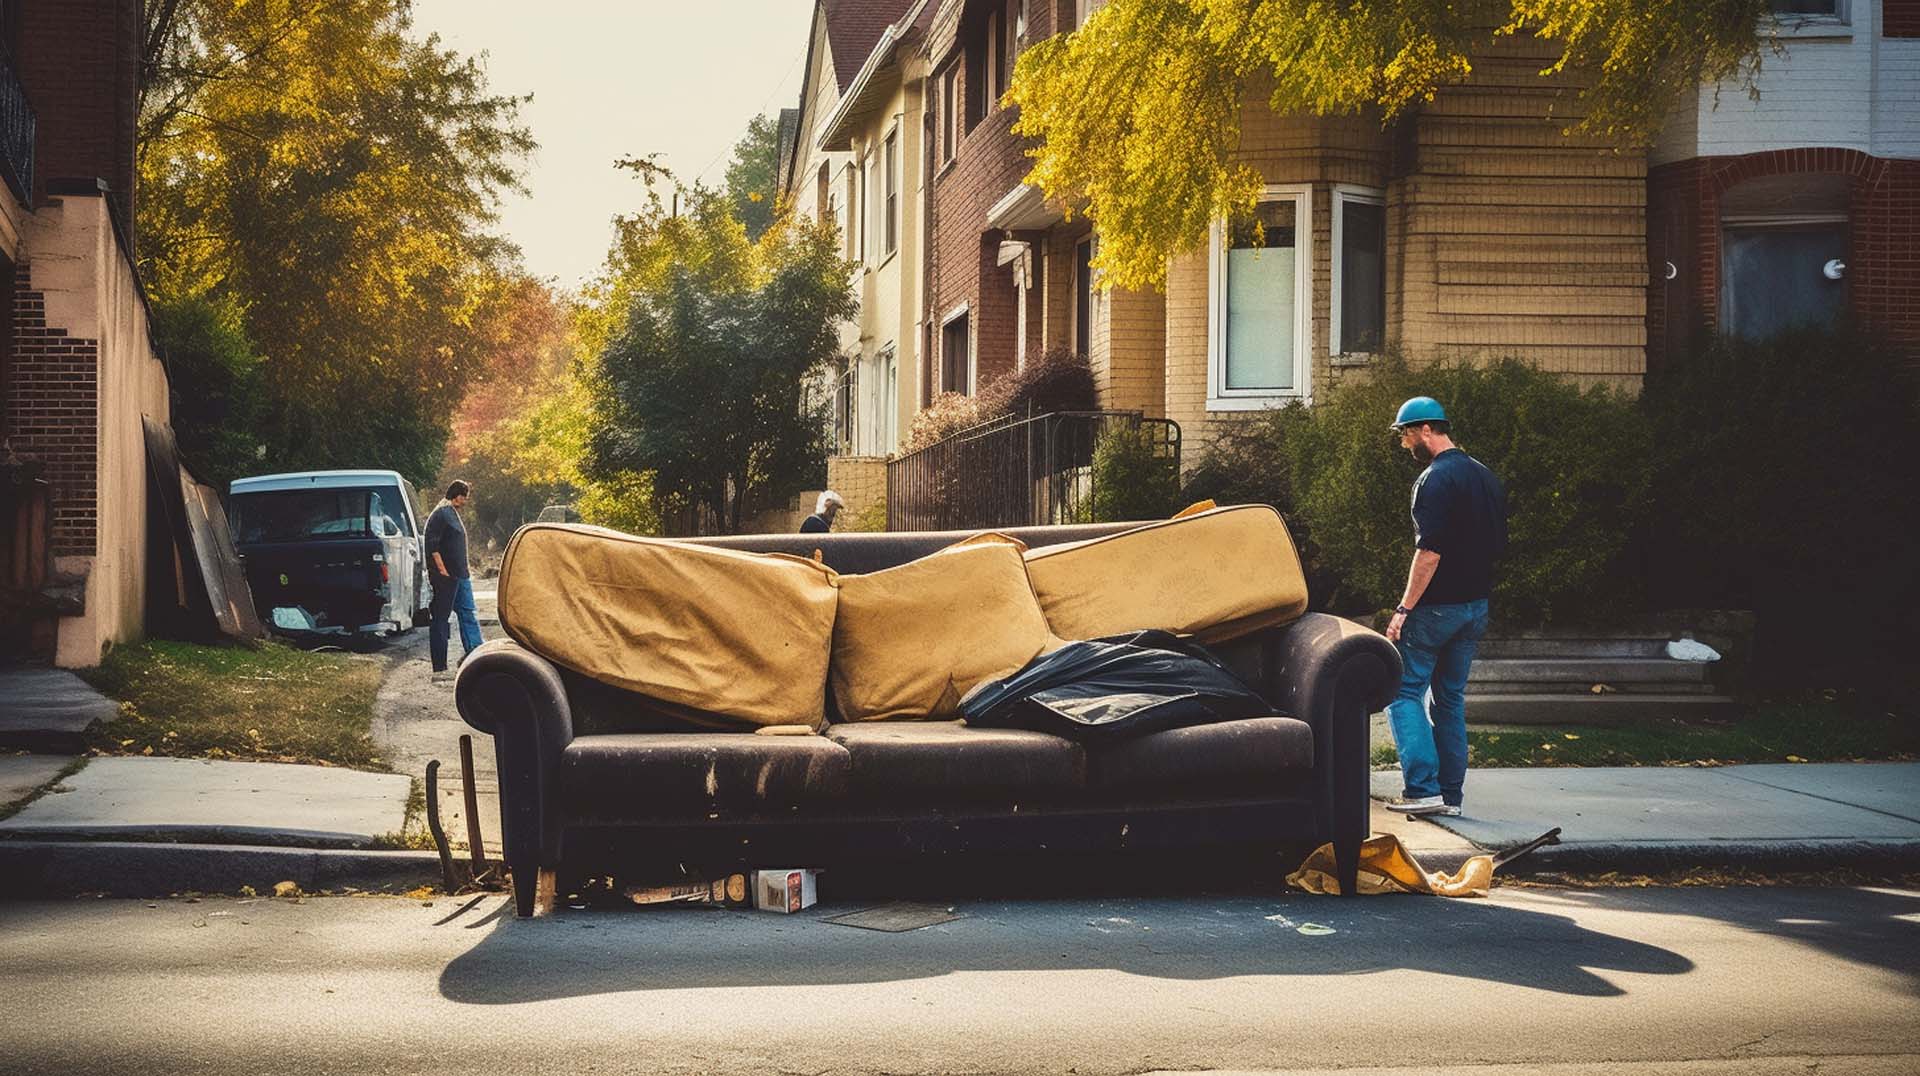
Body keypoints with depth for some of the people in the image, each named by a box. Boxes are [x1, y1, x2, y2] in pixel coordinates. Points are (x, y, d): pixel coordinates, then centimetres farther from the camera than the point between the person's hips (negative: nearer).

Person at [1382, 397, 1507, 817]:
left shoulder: (1435, 480, -16)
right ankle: (1450, 794, 13)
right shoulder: (1486, 477, 12)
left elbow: (1430, 551, -22)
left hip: (1437, 606, -8)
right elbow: (1498, 545, 17)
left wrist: (1404, 608, -19)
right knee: (1450, 697, 13)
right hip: (1477, 605, 8)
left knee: (1404, 691, -2)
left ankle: (1423, 788, -11)